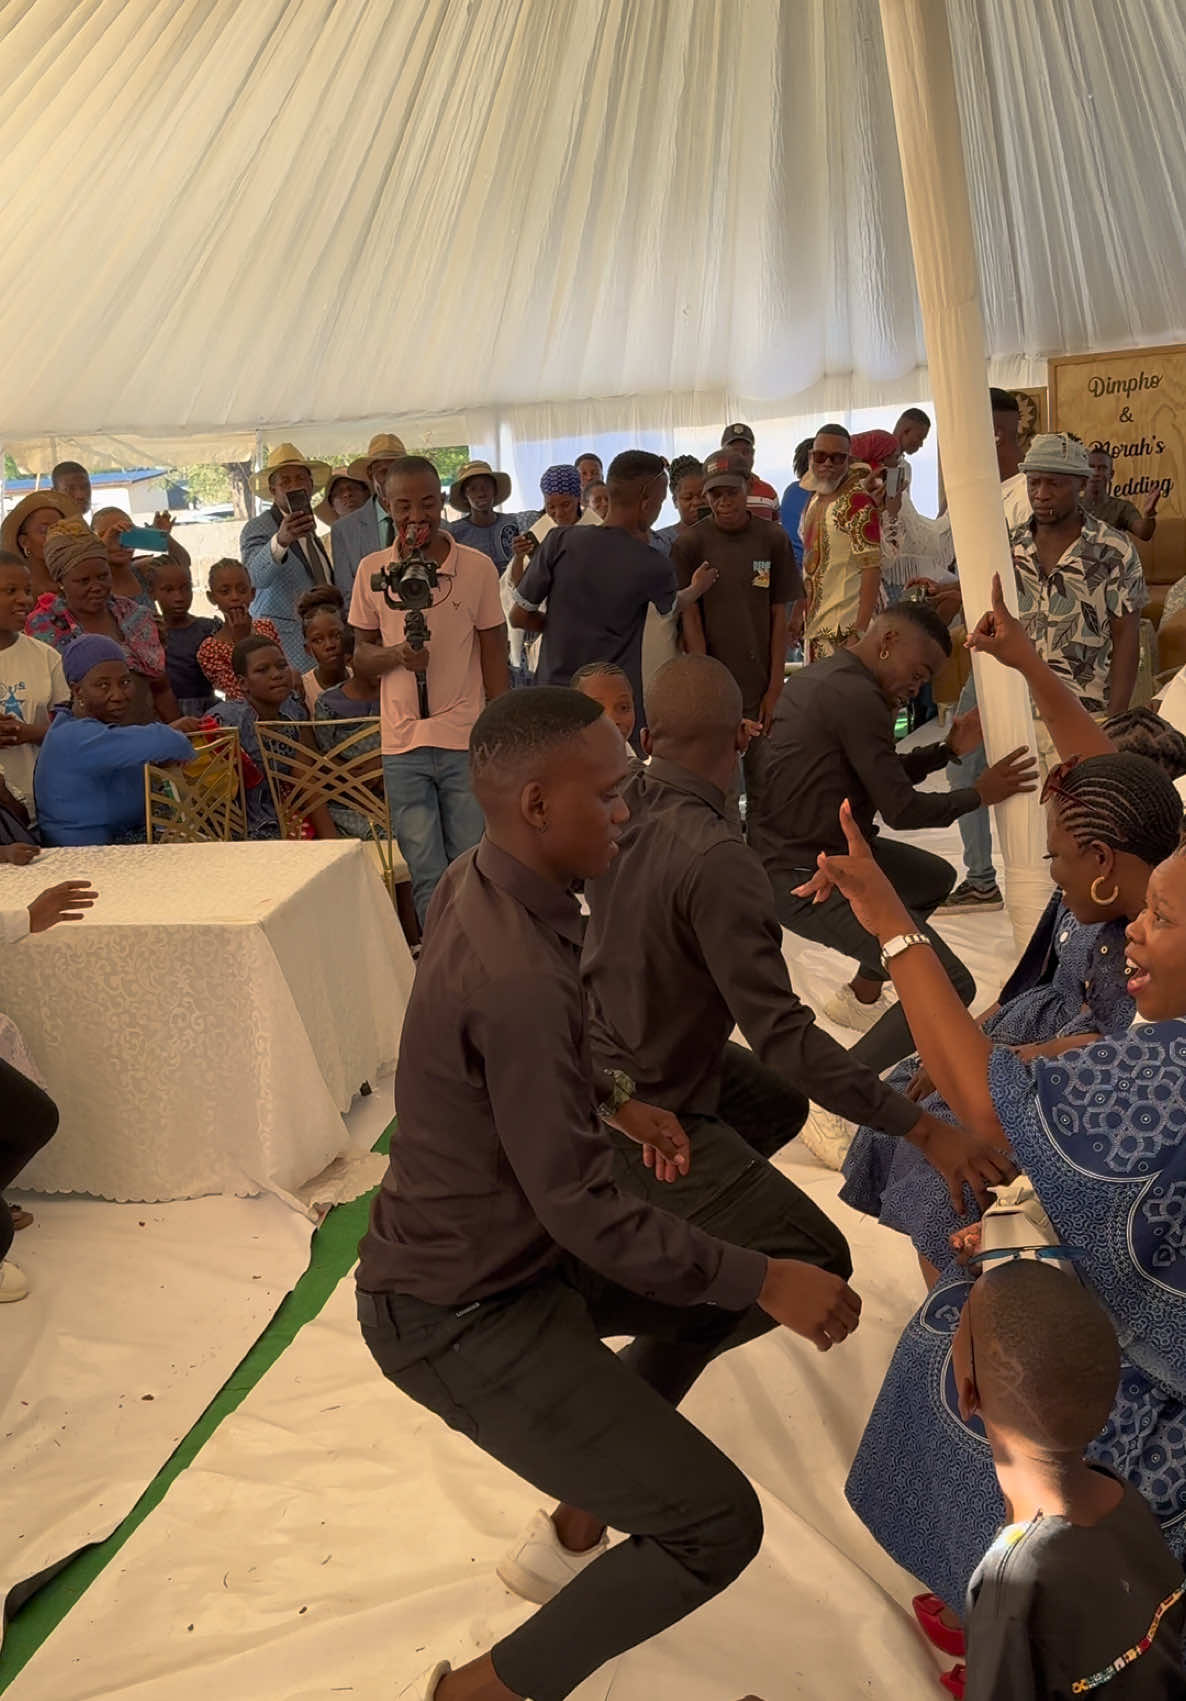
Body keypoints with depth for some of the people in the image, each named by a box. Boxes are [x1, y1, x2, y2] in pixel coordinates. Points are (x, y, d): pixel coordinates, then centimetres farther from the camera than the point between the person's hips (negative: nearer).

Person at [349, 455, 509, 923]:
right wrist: (397, 655, -13)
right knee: (426, 875, 5)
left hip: (467, 742, -1)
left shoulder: (478, 567, 0)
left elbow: (494, 657, 5)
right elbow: (360, 656, 10)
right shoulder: (372, 570, 4)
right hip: (403, 745, 1)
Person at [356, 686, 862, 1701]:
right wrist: (765, 1281, -18)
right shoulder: (517, 976, -33)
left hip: (501, 1244, 9)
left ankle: (575, 1532, 30)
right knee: (717, 1529, -8)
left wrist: (616, 1104, 9)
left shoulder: (479, 884, -3)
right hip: (460, 1313, -9)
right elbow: (586, 1212, -28)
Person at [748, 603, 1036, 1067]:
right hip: (804, 880, -11)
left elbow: (880, 778, 20)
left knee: (936, 877, 31)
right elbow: (901, 810, -17)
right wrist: (980, 795, -1)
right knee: (951, 987, -14)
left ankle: (861, 997, 38)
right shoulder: (857, 697, -20)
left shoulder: (819, 676, 12)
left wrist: (950, 749, 12)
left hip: (788, 850, 11)